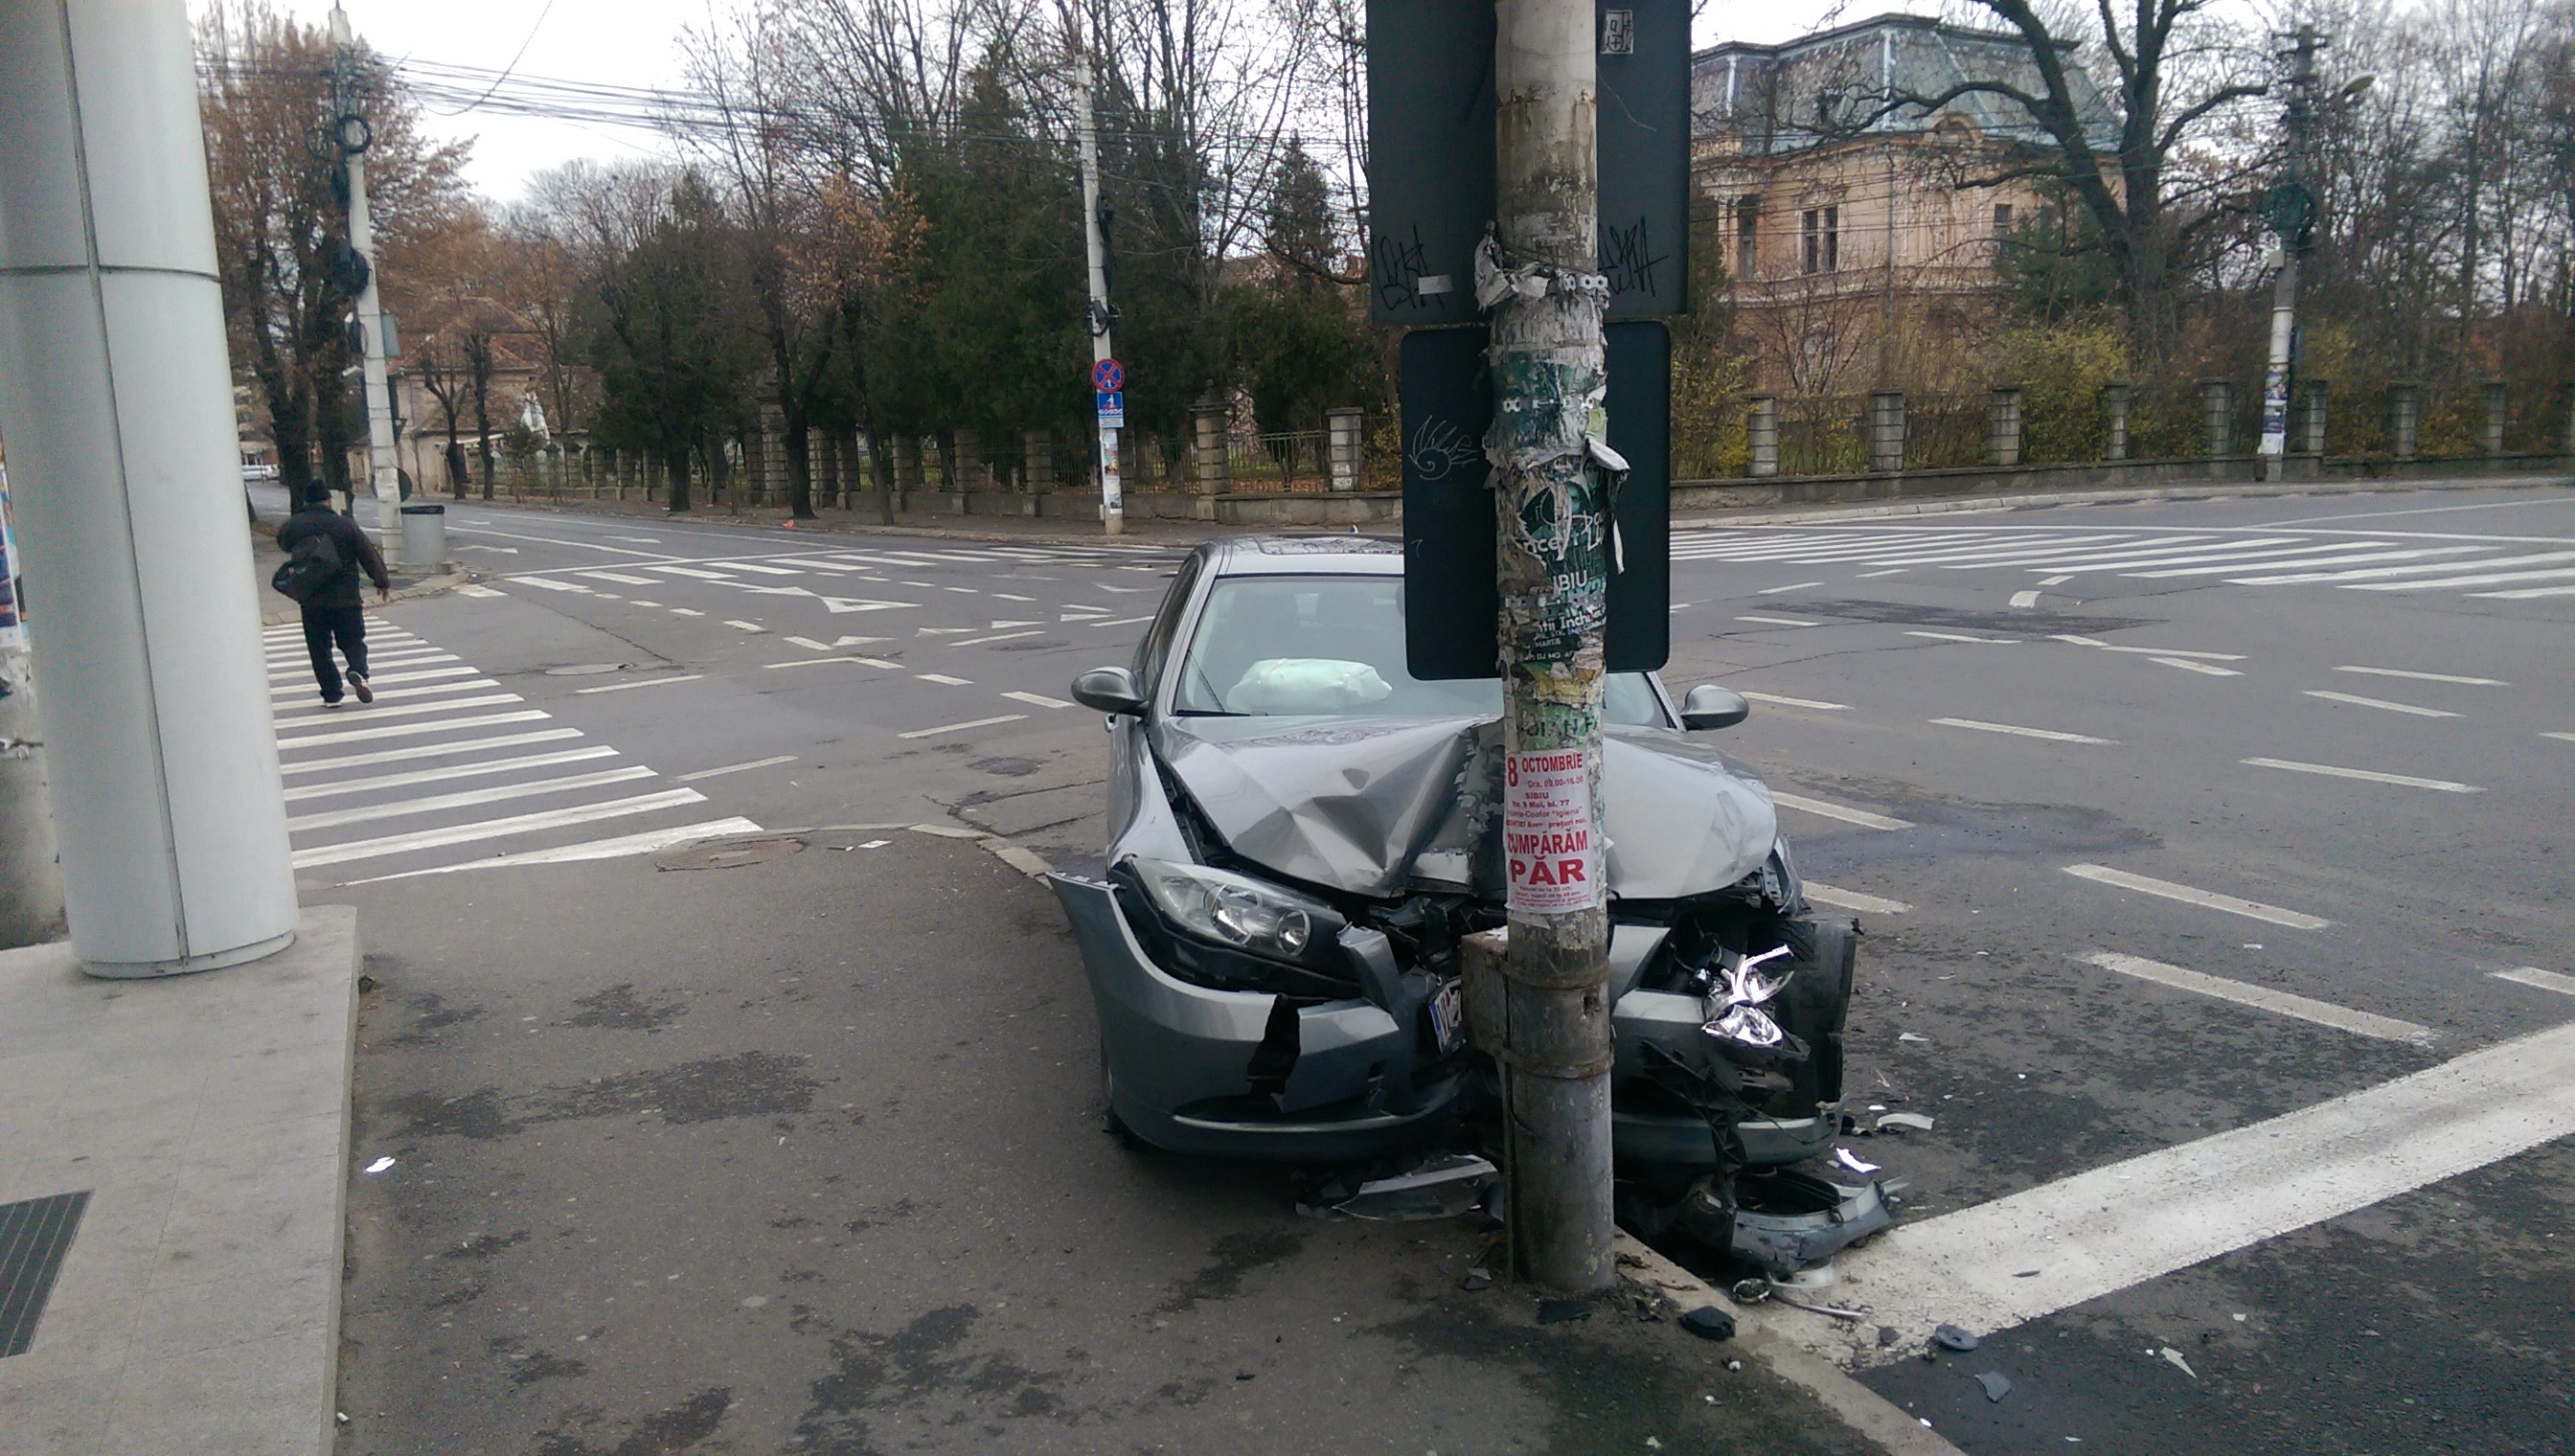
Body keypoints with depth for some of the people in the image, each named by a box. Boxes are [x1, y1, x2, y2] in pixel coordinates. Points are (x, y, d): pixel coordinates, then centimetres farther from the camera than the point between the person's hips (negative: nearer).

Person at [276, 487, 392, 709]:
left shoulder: (292, 526, 1)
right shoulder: (345, 525, -5)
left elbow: (283, 545, 23)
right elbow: (370, 555, 0)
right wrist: (383, 582, 12)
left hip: (311, 601, 1)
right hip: (346, 599, -1)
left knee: (320, 649, 11)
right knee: (353, 641, 9)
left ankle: (331, 694, 9)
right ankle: (358, 672, -19)